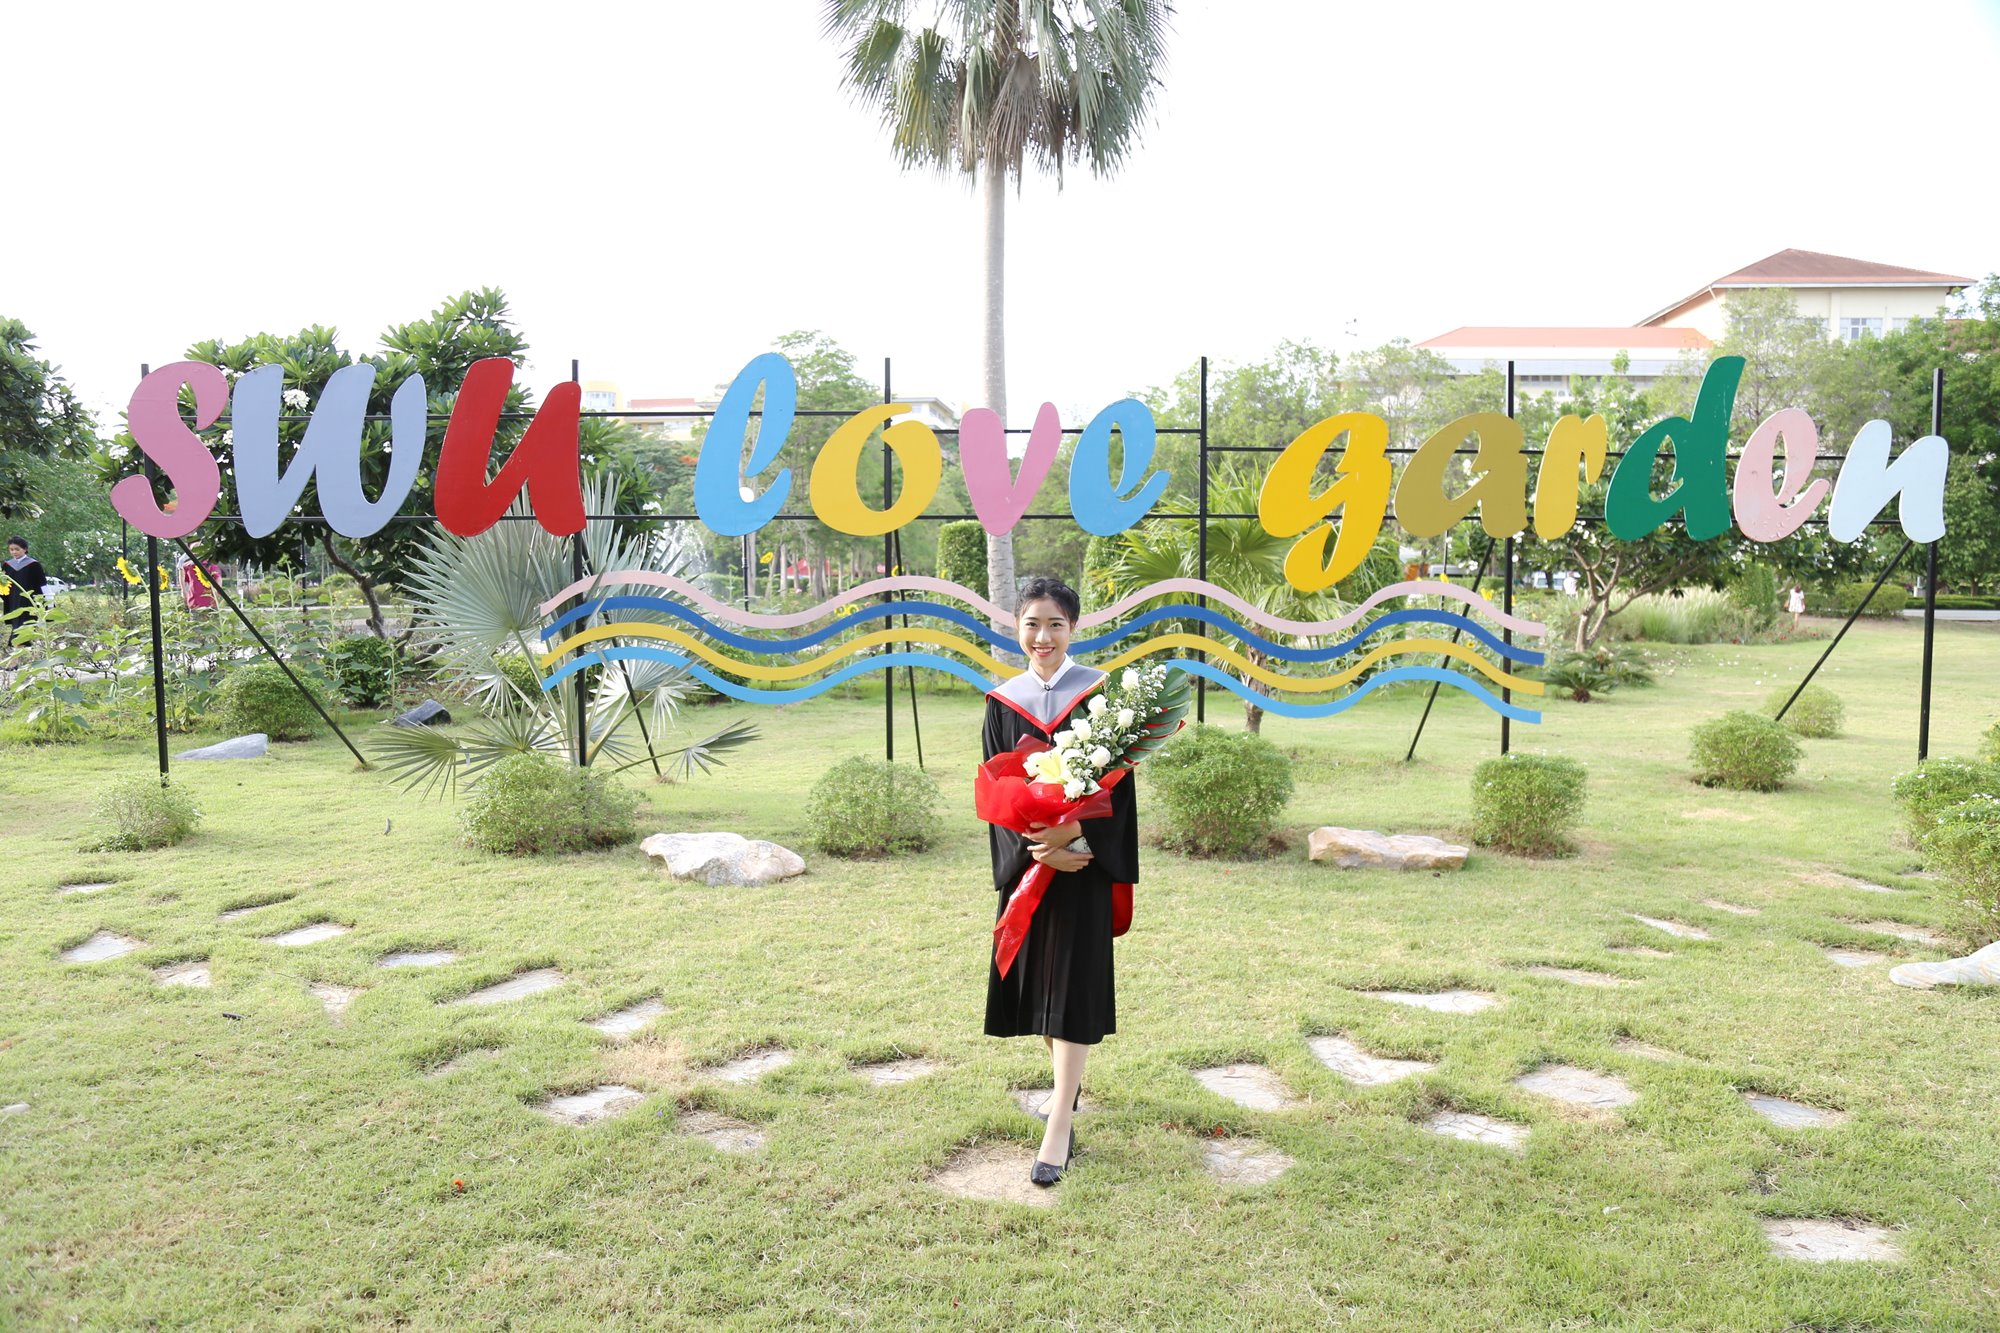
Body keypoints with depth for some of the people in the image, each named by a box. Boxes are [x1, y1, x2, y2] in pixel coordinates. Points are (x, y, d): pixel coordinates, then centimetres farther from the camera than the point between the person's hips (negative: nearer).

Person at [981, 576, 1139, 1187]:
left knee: (1072, 983, -6)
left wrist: (1071, 834, -22)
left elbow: (1118, 781, -7)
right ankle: (1070, 1085, 33)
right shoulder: (1003, 702, 4)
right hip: (1026, 859, 4)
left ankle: (1059, 1124, -4)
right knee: (1035, 978, 12)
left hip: (1083, 859, -4)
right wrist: (1035, 847, -14)